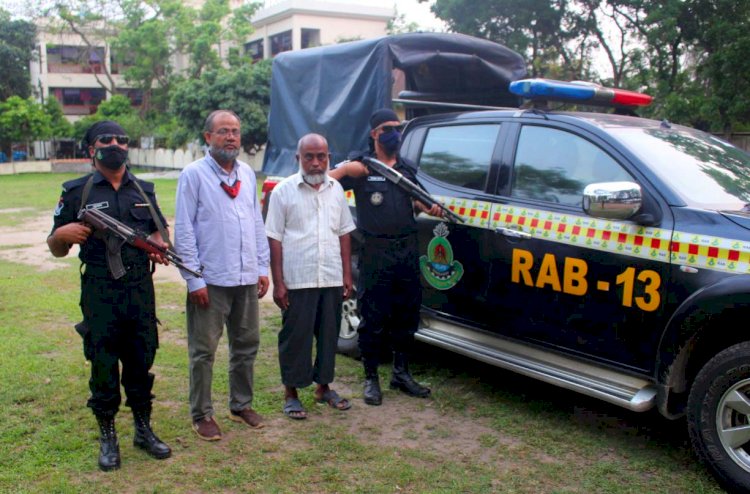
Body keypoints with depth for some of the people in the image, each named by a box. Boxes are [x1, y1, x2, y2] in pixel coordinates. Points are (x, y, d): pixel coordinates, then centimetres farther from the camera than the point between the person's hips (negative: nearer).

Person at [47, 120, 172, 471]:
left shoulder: (144, 190, 10)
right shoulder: (77, 192, 0)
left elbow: (160, 228, 21)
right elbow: (56, 249, 3)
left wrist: (159, 245, -2)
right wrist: (62, 235, -19)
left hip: (141, 289, 3)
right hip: (100, 294, -3)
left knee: (141, 362, 11)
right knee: (103, 365, 5)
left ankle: (144, 430, 27)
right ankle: (107, 438, 21)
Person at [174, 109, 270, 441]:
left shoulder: (247, 174, 10)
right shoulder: (193, 174, -6)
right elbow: (184, 231, -9)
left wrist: (262, 268, 9)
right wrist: (194, 280, -12)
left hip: (246, 279, 6)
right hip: (211, 280, -5)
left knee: (246, 345, 15)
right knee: (204, 351, 4)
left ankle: (241, 405, 31)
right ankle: (202, 415, 19)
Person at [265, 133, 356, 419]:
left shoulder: (335, 189, 9)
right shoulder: (284, 190, -3)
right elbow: (274, 238, -4)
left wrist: (347, 274, 8)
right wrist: (278, 282, -9)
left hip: (332, 279, 4)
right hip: (297, 280, -4)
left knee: (329, 334, 13)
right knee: (295, 337, 4)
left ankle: (323, 387, 29)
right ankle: (291, 393, 18)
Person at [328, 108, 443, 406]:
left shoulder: (408, 168, 16)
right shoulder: (361, 168, 0)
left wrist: (428, 208, 3)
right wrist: (345, 169, -21)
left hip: (407, 251, 5)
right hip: (375, 254, -5)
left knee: (407, 317, 12)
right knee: (373, 319, 0)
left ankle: (401, 373, 26)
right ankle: (371, 379, 13)